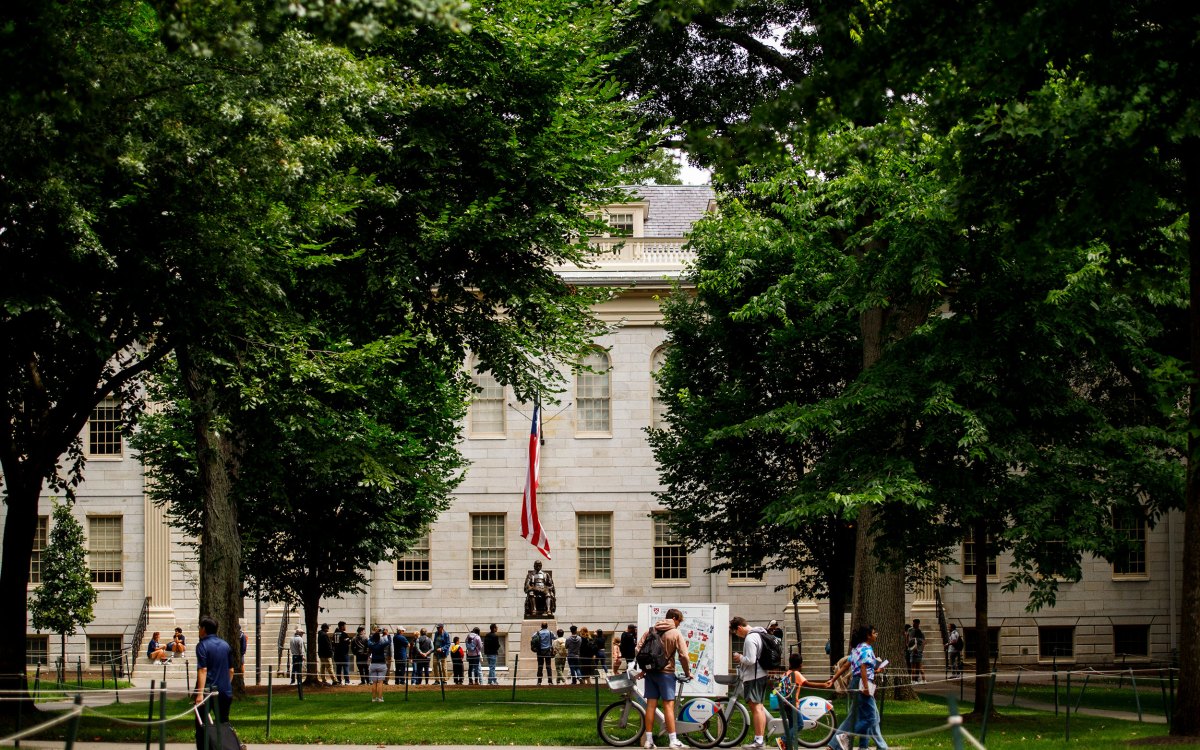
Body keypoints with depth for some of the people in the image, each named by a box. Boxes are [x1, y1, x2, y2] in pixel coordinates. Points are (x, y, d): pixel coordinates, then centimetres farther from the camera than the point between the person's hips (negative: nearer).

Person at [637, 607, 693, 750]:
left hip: (650, 673, 5)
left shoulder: (650, 631, 8)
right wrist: (688, 673, 4)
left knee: (651, 705, 7)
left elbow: (639, 649, 5)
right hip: (666, 673, -5)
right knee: (668, 706, -3)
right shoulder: (676, 634, -6)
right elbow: (683, 656, -10)